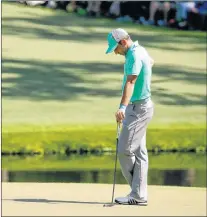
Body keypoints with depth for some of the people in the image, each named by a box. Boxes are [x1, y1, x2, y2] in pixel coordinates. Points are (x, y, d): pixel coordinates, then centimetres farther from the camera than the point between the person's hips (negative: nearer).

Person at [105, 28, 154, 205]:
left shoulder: (134, 56, -20)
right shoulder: (140, 50, 11)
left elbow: (130, 82, -35)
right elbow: (151, 61, 36)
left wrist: (122, 107, -46)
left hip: (138, 109, -10)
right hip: (137, 107, 10)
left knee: (125, 150, -11)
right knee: (139, 153, 7)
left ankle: (138, 195, -4)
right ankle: (139, 195, 7)